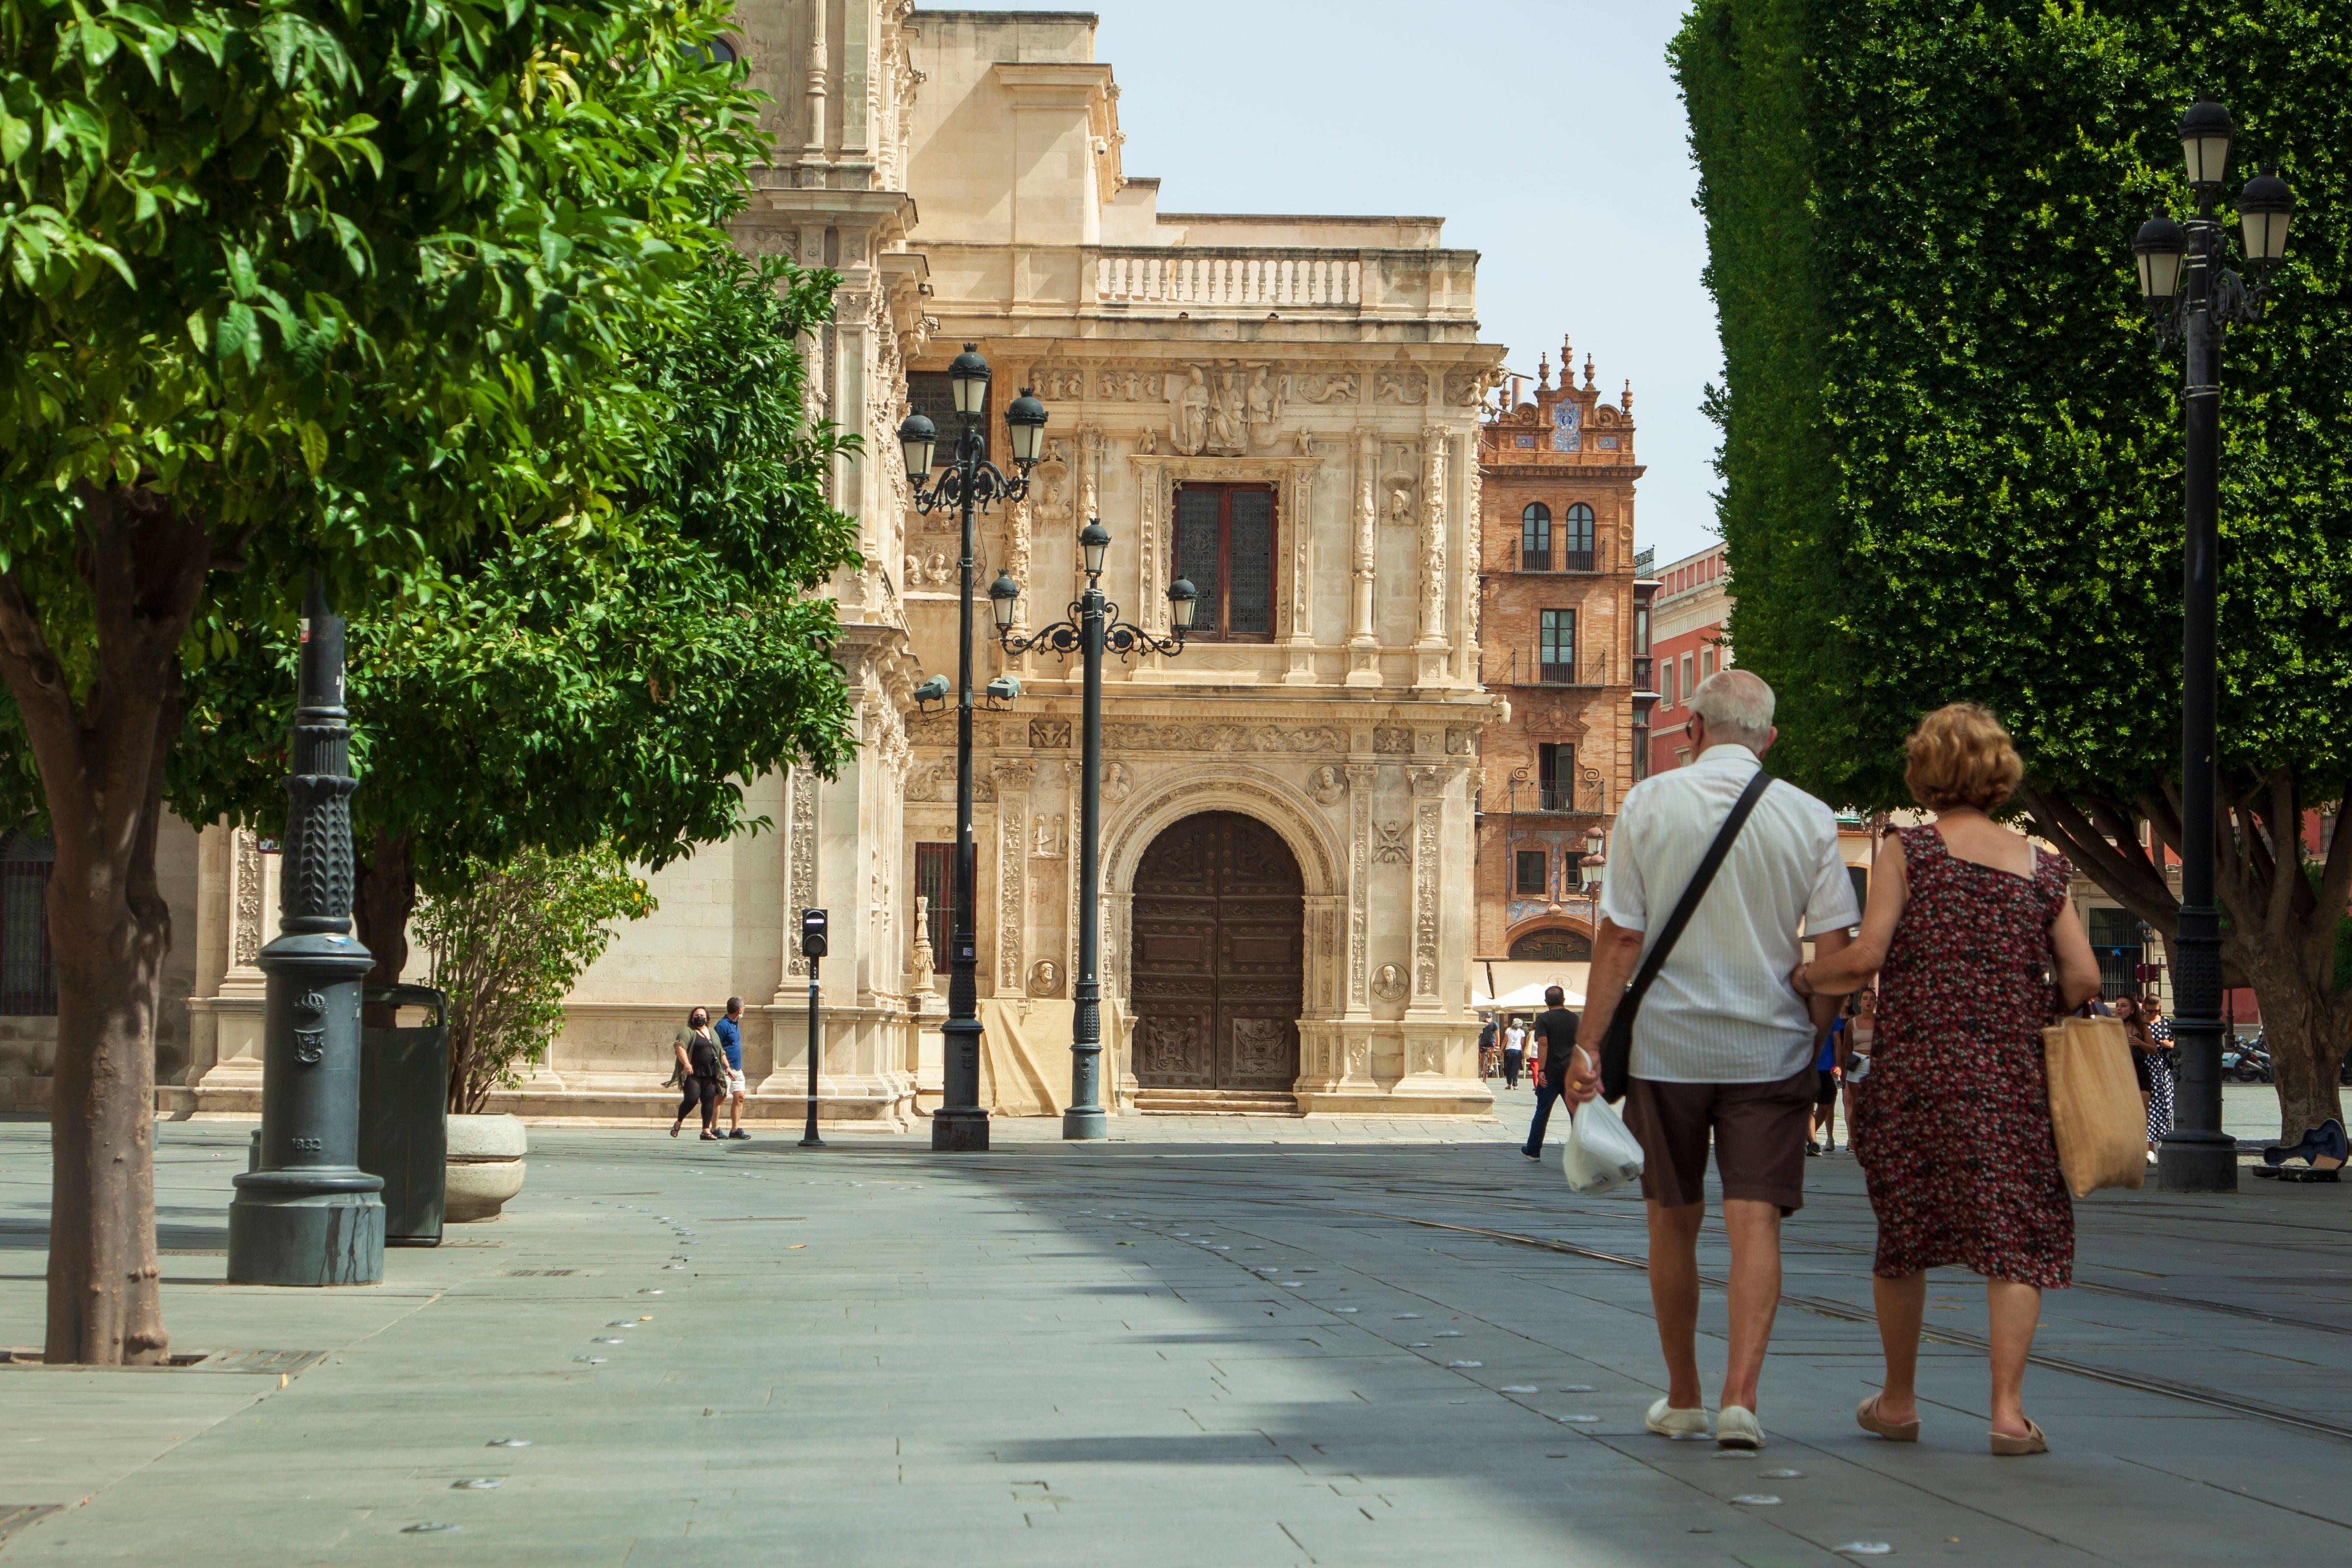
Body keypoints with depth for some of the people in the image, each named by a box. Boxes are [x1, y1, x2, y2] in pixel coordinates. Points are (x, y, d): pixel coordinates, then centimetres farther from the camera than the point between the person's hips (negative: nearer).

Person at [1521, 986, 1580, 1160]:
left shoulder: (1544, 1018, -4)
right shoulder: (1574, 1018, 9)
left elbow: (1543, 1043, -15)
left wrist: (1541, 1070, -18)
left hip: (1551, 1073, -3)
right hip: (1571, 1072, 3)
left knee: (1542, 1112, 8)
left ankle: (1533, 1151, 16)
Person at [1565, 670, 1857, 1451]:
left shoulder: (1649, 803, -3)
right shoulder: (1809, 819, -2)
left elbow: (1620, 939, -6)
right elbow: (1835, 954, -2)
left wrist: (1589, 1045, -2)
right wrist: (1810, 1036, 12)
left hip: (1667, 1047, 0)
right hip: (1769, 1049, 0)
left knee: (1674, 1222, 13)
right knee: (1756, 1221, -1)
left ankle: (1682, 1399, 23)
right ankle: (1741, 1397, -15)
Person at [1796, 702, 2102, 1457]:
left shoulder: (1909, 851, -2)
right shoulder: (2040, 865, 6)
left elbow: (1864, 957, -10)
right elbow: (2084, 979, 1)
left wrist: (1799, 977, 7)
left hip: (1916, 1067, -1)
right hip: (2013, 1077, 1)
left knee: (1904, 1231, 13)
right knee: (2017, 1234, 3)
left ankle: (1898, 1401, 24)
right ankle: (2008, 1407, -9)